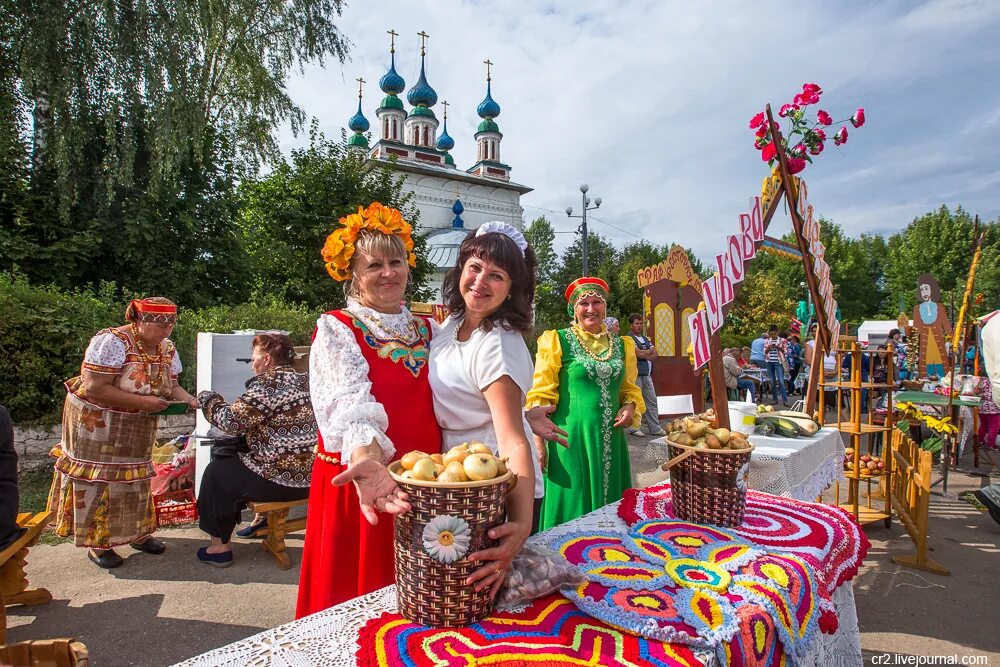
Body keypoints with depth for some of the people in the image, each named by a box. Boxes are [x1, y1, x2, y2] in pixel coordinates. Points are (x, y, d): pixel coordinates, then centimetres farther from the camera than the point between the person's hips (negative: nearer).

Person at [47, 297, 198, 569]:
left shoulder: (167, 349, -4)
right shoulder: (112, 342, -25)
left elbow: (171, 386, 2)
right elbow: (94, 388, -28)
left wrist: (189, 400, -18)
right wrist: (141, 401, -29)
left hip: (137, 428, 7)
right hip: (96, 422, -6)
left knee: (134, 477, 15)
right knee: (99, 480, 3)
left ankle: (136, 532, 29)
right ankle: (97, 542, 18)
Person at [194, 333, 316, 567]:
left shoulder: (267, 384, -17)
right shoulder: (304, 381, 9)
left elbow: (232, 421, -17)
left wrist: (207, 399, 1)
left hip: (280, 481, -8)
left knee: (216, 471, 14)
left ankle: (220, 546, 20)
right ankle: (263, 520, 44)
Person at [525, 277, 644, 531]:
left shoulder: (622, 345, 11)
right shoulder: (557, 341, -3)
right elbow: (540, 396, -5)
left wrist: (630, 406, -2)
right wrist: (538, 443, -11)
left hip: (611, 439, 5)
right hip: (571, 437, -5)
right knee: (572, 510, 2)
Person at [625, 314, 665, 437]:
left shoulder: (645, 339, 21)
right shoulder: (629, 339, -5)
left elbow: (655, 354, 12)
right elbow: (639, 354, -16)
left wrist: (644, 354, -5)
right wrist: (649, 351, 2)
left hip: (647, 375, 8)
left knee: (652, 401, 8)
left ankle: (655, 428, 14)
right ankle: (634, 428, 4)